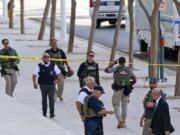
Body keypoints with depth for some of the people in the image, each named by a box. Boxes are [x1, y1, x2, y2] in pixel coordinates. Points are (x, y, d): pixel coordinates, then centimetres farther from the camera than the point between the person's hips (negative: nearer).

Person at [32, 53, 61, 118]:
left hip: (51, 85, 0)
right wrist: (34, 83, -10)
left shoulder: (53, 65, 4)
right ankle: (44, 114, 15)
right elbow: (34, 75, 1)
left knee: (51, 98, -9)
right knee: (44, 99, 7)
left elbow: (59, 73, 9)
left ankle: (52, 113, -2)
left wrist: (57, 79, -9)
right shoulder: (39, 66, 1)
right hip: (43, 85, 0)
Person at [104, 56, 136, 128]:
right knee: (124, 106, 13)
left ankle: (120, 120, -15)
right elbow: (134, 80, 2)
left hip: (117, 90, -3)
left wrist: (113, 63, 10)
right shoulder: (128, 70, 0)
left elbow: (106, 70, 3)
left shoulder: (116, 68, -8)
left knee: (116, 106, 6)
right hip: (126, 91, 3)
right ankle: (123, 123, 16)